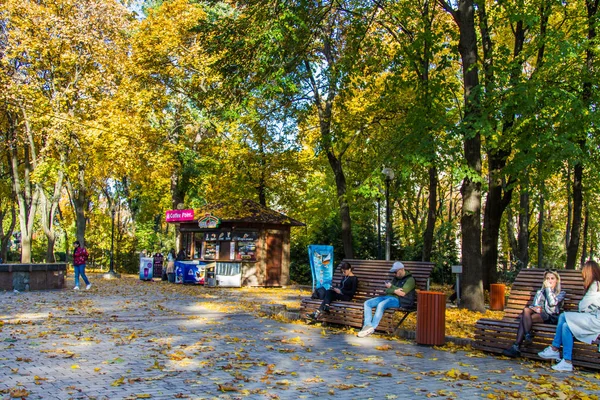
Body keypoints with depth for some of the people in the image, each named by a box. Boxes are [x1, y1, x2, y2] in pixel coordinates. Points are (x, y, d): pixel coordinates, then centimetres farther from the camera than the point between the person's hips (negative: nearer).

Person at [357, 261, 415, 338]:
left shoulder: (410, 279, 1)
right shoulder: (395, 278, 24)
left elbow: (403, 293, -13)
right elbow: (387, 290, 11)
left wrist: (391, 287, -2)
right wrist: (394, 290, -10)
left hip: (397, 300, -8)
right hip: (388, 297, 8)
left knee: (381, 305, -36)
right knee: (367, 303, -9)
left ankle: (372, 328, -32)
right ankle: (367, 325, -23)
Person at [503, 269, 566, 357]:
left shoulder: (561, 293, 14)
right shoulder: (540, 292, 27)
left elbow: (552, 303, -7)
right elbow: (534, 305, 16)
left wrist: (548, 288, 0)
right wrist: (535, 308, -8)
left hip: (551, 318, -4)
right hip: (540, 313, 4)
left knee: (524, 318, -31)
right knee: (526, 310, -32)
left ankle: (516, 346, -35)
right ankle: (527, 336, -36)